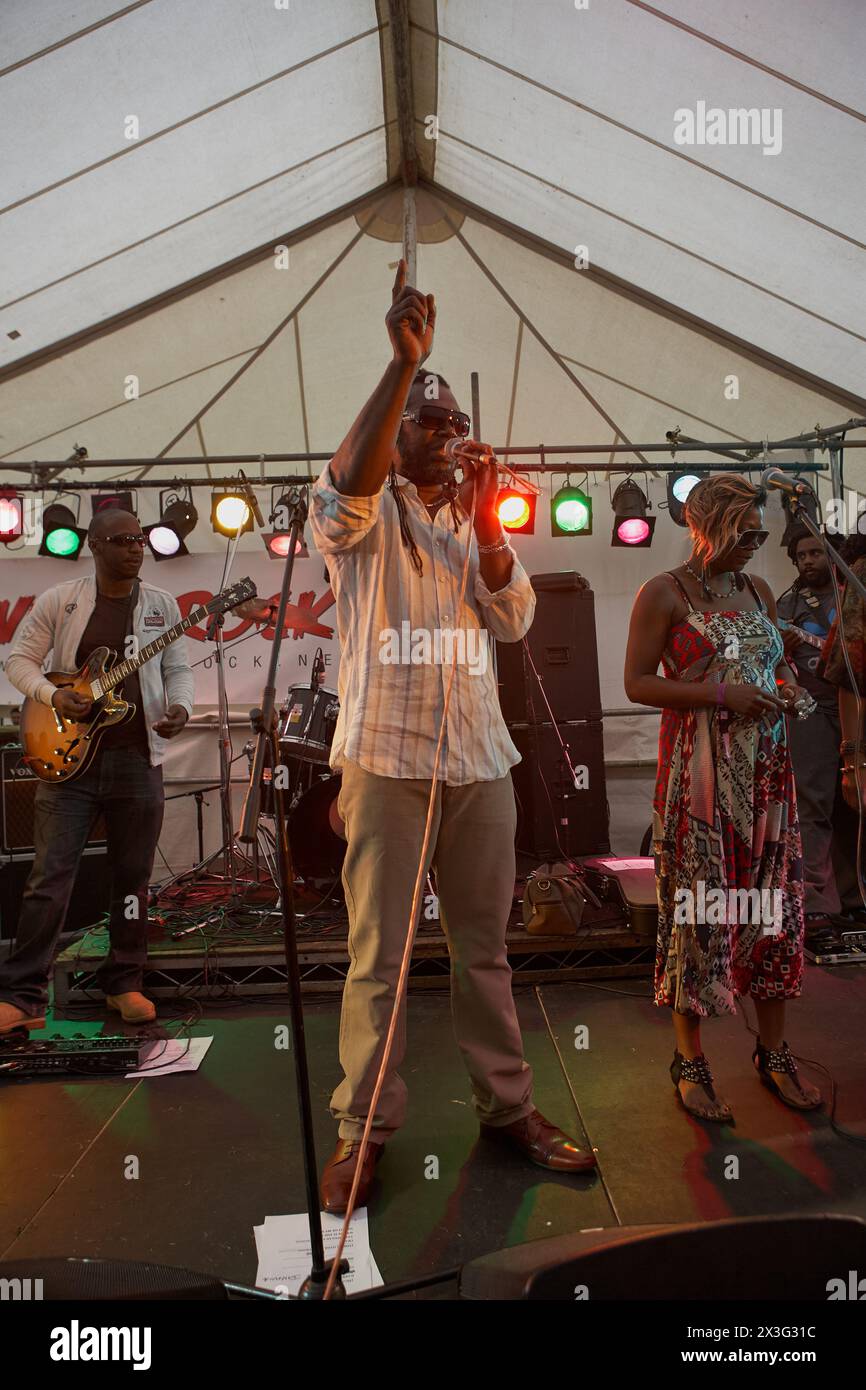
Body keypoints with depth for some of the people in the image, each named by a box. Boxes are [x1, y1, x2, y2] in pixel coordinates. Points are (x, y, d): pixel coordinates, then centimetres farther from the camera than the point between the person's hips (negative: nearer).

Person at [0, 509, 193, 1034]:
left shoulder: (161, 605, 7)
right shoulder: (59, 600, 3)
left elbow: (179, 669, 8)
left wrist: (180, 707, -12)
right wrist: (53, 696, -11)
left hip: (138, 759, 2)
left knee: (133, 878, 8)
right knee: (50, 878, -2)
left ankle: (124, 984, 23)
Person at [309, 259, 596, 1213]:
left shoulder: (476, 524, 17)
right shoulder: (365, 514, 2)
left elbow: (515, 618, 3)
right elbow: (347, 478, -23)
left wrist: (486, 515, -7)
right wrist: (404, 361, -26)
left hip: (480, 760, 5)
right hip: (388, 759, -4)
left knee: (485, 947, 13)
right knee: (378, 956, 1)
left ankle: (507, 1107, 27)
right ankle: (362, 1129, 15)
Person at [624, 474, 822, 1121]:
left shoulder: (759, 590, 15)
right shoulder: (665, 593, -3)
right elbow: (637, 683, -9)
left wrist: (789, 686, 3)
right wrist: (720, 693, -16)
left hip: (766, 765, 6)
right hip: (699, 769, -6)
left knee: (774, 901, 8)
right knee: (699, 906, -2)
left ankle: (774, 1051, 23)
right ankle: (690, 1061, 13)